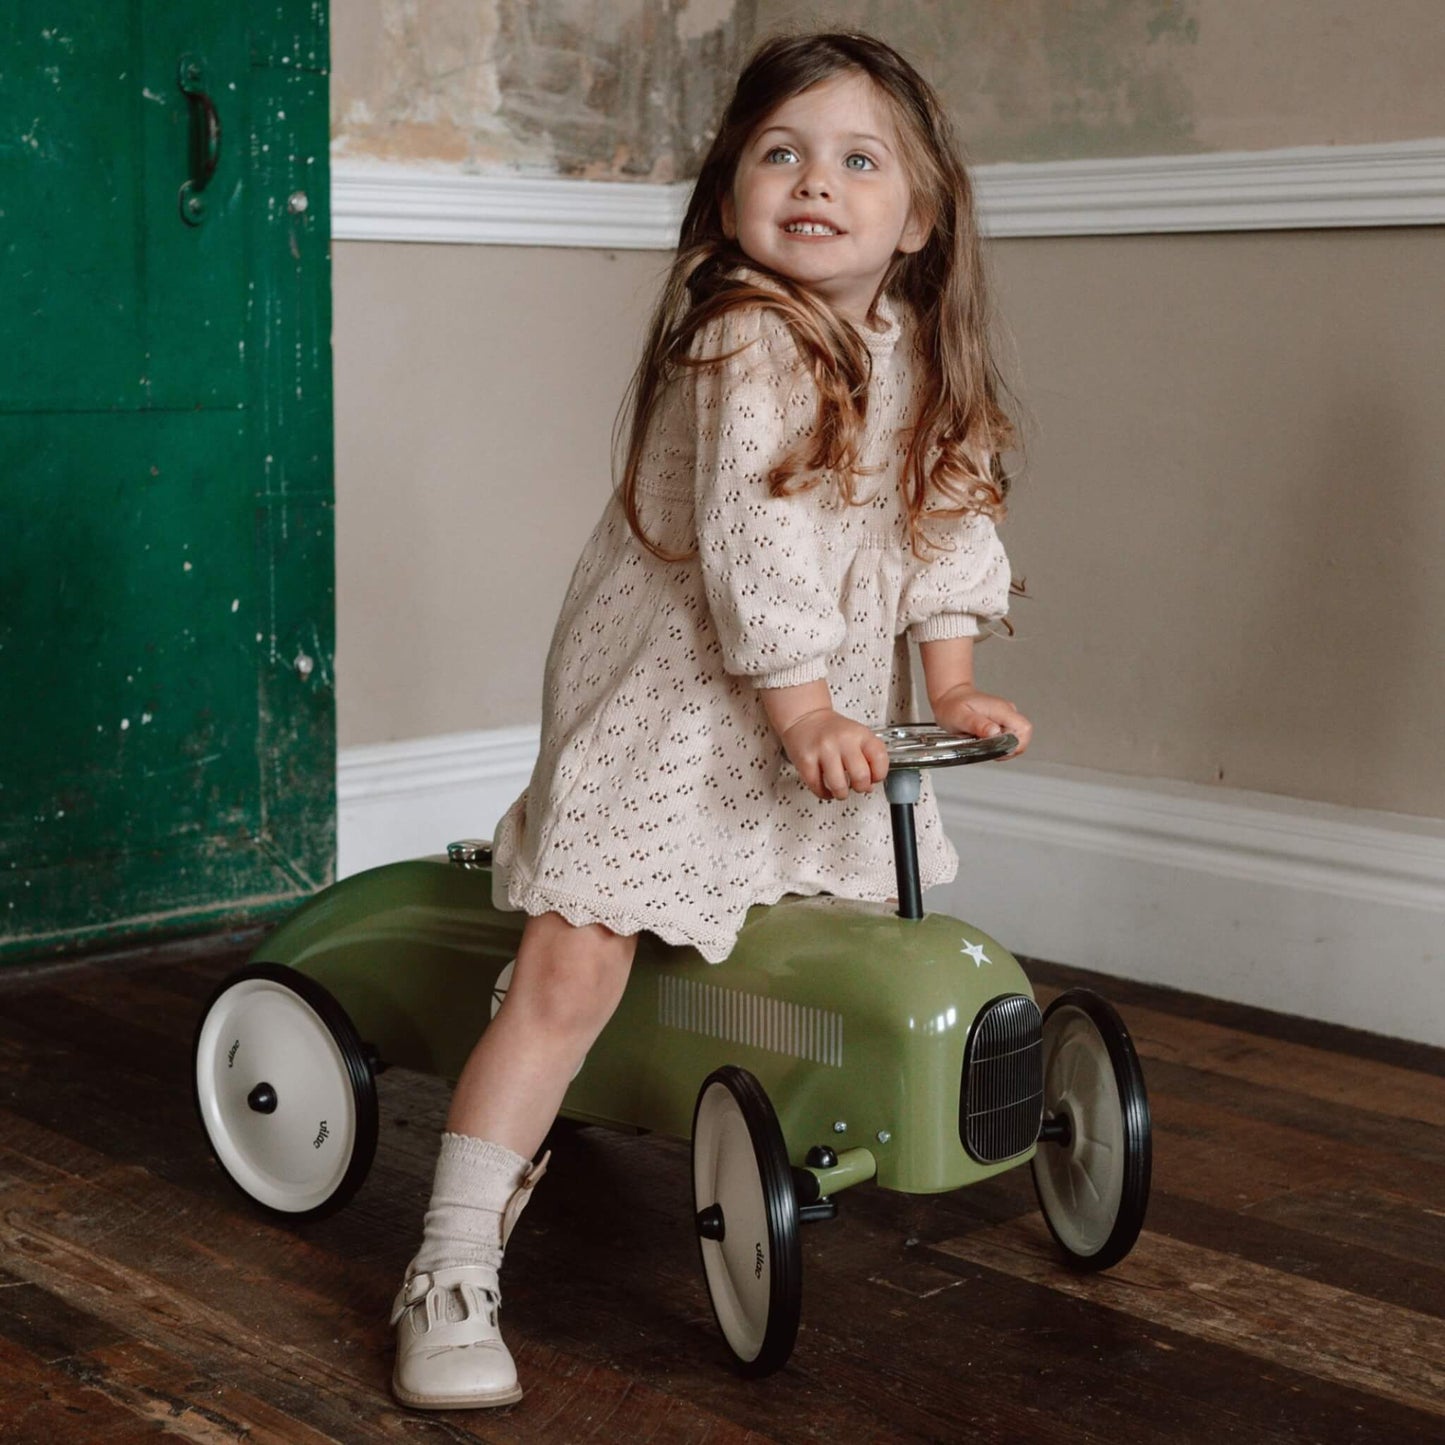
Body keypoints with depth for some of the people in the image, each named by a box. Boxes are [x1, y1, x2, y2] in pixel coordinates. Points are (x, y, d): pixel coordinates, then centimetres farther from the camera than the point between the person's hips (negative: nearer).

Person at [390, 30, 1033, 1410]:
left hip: (826, 700, 8)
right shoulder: (745, 343, -22)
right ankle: (451, 1273, -10)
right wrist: (800, 704, -29)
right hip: (674, 691, -8)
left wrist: (951, 680, -3)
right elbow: (749, 535, -28)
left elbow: (951, 512, 5)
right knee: (572, 972, -14)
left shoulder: (920, 354, 2)